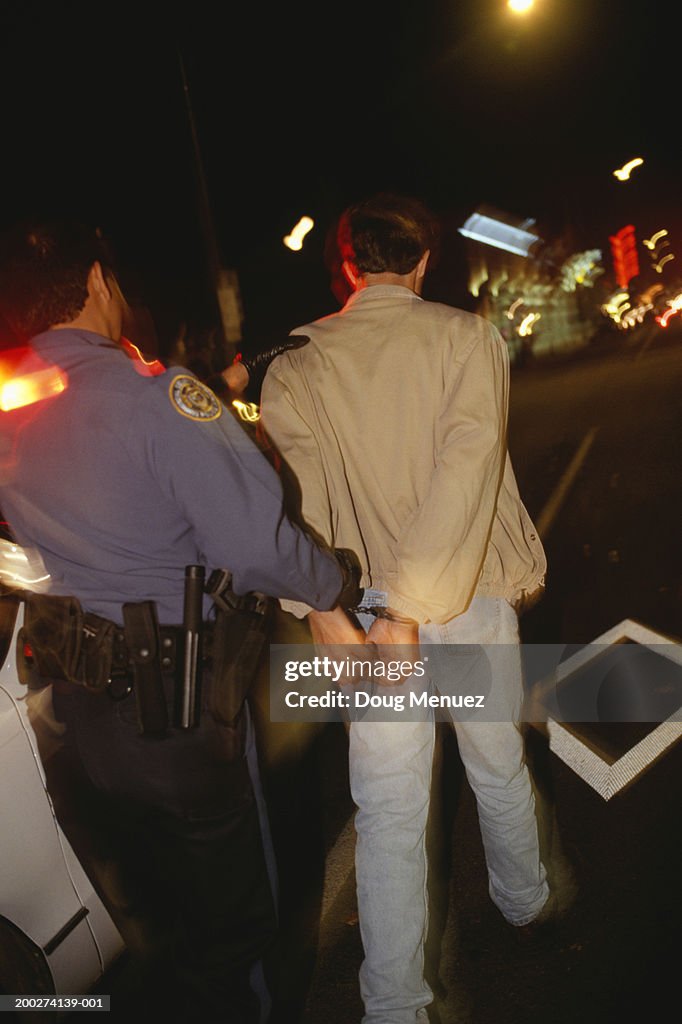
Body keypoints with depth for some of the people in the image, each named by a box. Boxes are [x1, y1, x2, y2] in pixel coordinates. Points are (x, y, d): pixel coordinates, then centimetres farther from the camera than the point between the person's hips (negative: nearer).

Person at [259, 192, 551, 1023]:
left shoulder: (294, 368, -2)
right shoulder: (464, 335, -6)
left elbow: (298, 490, -12)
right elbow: (469, 459, -21)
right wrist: (410, 601, -24)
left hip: (371, 610, 0)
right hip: (473, 595, 1)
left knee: (389, 816, 10)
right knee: (500, 770, 24)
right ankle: (524, 903, 50)